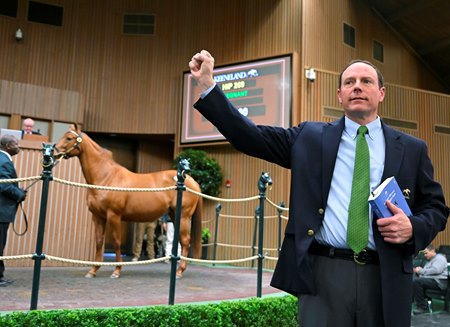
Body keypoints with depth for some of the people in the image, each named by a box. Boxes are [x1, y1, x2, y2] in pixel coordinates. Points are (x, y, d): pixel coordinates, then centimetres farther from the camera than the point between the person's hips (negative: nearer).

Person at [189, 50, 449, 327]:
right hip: (323, 273, -1)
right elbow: (250, 137, 4)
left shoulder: (412, 149, 10)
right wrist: (207, 83, 0)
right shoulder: (310, 137, 8)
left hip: (385, 278, 2)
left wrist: (413, 227, -10)